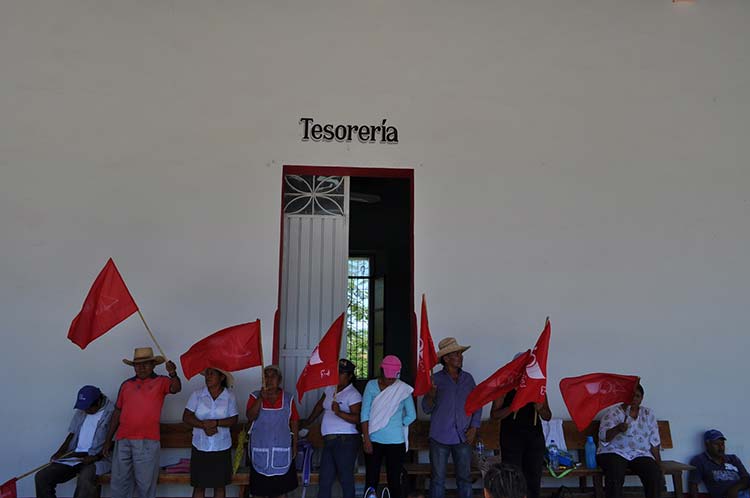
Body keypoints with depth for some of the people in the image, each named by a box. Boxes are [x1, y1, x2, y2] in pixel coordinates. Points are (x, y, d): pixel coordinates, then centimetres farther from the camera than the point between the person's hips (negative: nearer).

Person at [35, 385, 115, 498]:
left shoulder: (111, 412, -9)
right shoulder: (81, 411, 13)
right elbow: (72, 433, 18)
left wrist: (96, 457, -20)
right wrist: (60, 451, 3)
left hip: (97, 459, -7)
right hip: (75, 456, 7)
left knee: (84, 481, -37)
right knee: (41, 477, -8)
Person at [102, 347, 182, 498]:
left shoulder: (161, 381, 3)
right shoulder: (126, 384, 13)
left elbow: (176, 388, -18)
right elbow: (117, 412, 16)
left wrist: (173, 374, -39)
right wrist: (108, 440, 15)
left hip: (147, 441, -3)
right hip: (123, 440, 4)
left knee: (146, 483, 3)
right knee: (119, 483, 10)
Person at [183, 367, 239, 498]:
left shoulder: (230, 396, -5)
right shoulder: (197, 394, -3)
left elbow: (233, 419, -8)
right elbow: (186, 417, -7)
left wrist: (216, 422, -23)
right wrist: (204, 425, -19)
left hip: (221, 448, 0)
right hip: (200, 447, 0)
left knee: (220, 485, 12)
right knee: (199, 486, 8)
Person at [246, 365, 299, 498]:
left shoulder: (288, 399, 2)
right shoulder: (255, 396, 0)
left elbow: (294, 423, 4)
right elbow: (250, 417, -14)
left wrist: (295, 445, 1)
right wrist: (261, 398, -23)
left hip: (282, 449, 1)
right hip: (260, 449, 0)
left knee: (281, 487, 7)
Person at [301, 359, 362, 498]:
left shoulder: (353, 394, -10)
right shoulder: (330, 389, 13)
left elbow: (356, 418, -18)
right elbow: (320, 405, 27)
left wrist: (339, 412, -31)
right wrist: (307, 422, 36)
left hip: (345, 441, -8)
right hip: (329, 440, 8)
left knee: (346, 478, 0)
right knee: (325, 479, 11)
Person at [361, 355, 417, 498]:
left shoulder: (403, 389, -3)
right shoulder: (371, 385, -3)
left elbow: (411, 416, 4)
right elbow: (365, 414, -4)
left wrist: (396, 426, 1)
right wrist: (366, 439, -9)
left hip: (396, 442, 0)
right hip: (374, 440, 0)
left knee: (394, 481, 6)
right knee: (371, 480, 4)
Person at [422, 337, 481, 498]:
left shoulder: (468, 378, 6)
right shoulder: (436, 379, -3)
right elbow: (426, 409, -3)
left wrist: (474, 427, 3)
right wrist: (431, 395, -22)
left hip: (463, 437, 2)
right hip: (440, 437, -2)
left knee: (465, 478, 9)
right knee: (437, 479, 5)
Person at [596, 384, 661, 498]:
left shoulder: (648, 414, 13)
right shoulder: (612, 412, -2)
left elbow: (654, 440, 12)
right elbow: (603, 436, -13)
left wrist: (657, 462, 1)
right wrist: (617, 429, -32)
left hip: (640, 454, 4)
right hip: (614, 453, -4)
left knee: (655, 473, -26)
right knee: (615, 476, -34)